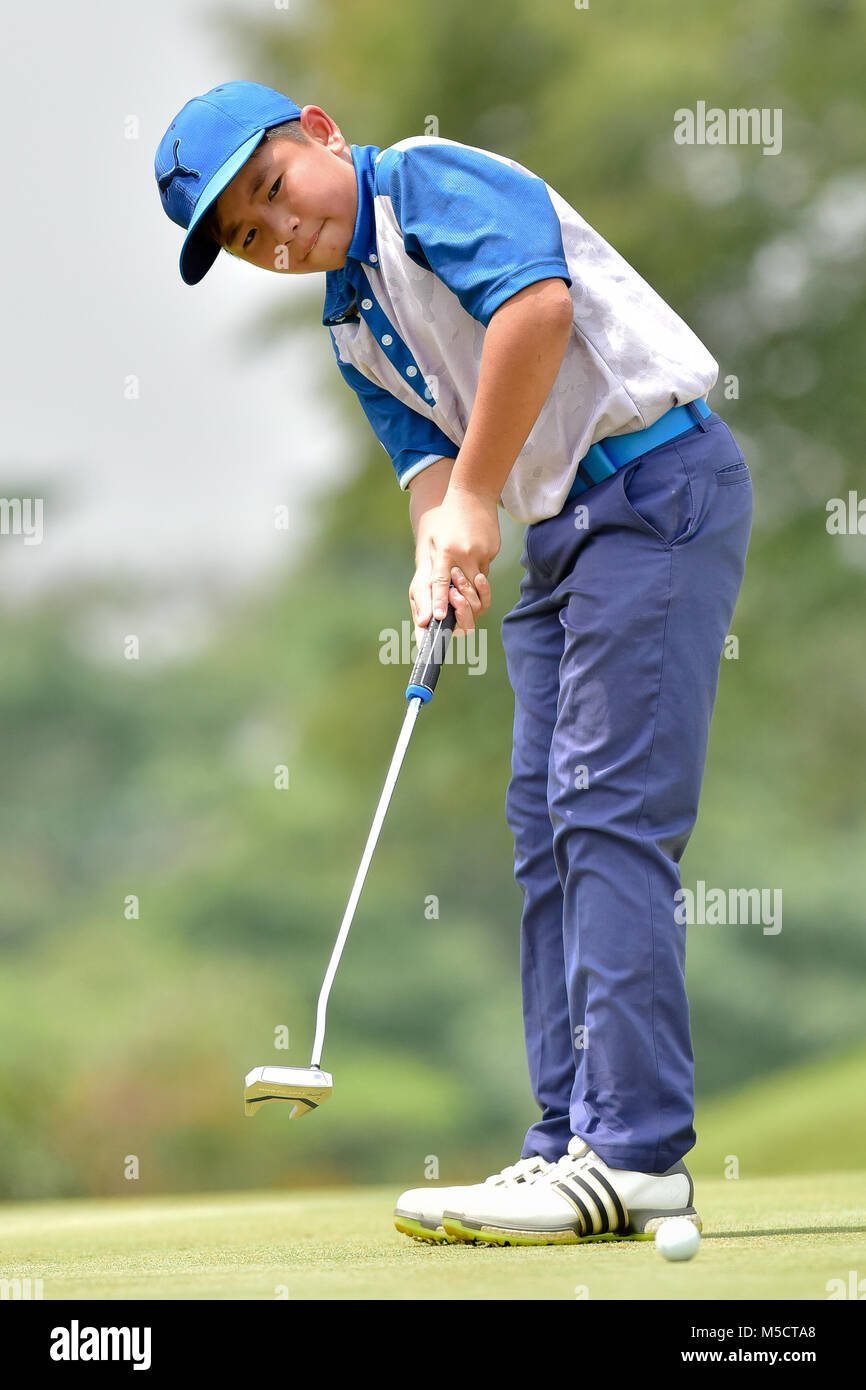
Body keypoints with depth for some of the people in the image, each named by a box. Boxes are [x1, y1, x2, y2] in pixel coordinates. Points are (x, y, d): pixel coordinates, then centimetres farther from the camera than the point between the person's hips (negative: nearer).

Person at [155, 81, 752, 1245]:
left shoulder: (431, 180, -8)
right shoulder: (352, 328, 17)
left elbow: (538, 299, -24)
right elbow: (429, 453, 8)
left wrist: (477, 498, -19)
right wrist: (440, 554, -15)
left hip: (658, 483, -10)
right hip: (562, 530, 10)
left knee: (609, 809, -15)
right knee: (547, 829, 7)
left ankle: (635, 1155, -17)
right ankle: (572, 1143, 10)